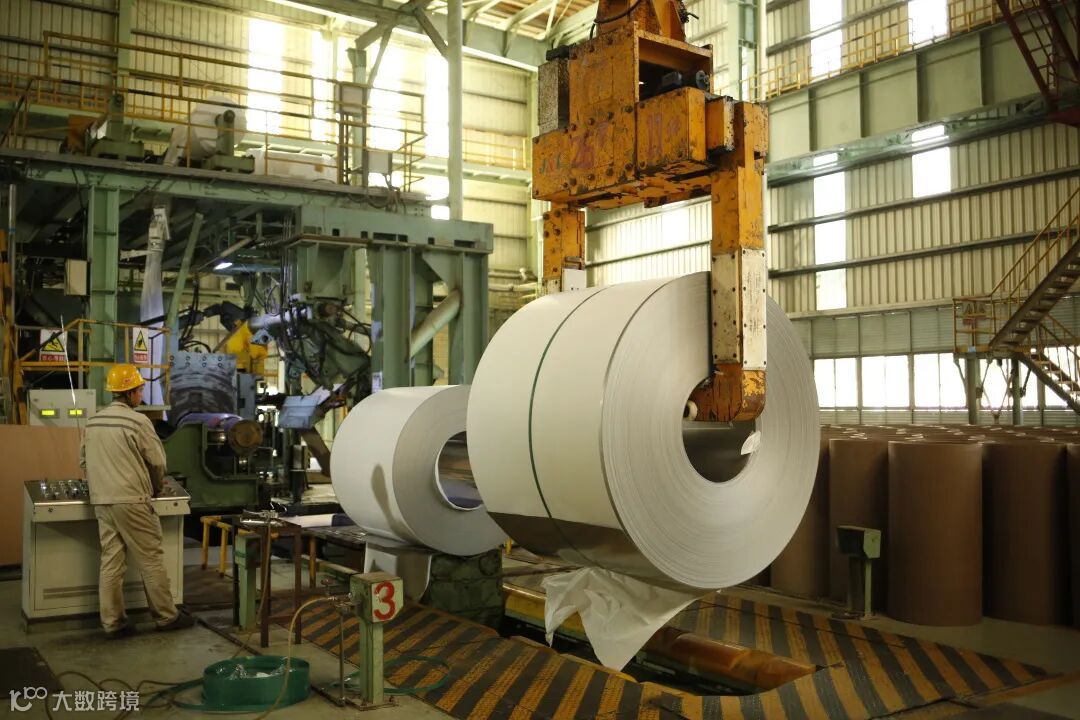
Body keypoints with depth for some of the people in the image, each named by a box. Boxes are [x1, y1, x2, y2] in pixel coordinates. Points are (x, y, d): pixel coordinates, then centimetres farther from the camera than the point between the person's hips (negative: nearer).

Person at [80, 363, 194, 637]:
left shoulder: (93, 422, 11)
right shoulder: (137, 421, -11)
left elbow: (85, 461, 15)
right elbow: (157, 461, -6)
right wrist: (155, 488, 11)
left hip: (102, 501, 7)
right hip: (131, 502, -7)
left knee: (111, 561, 8)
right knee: (151, 560, 2)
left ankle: (112, 622, 11)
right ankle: (166, 616, 9)